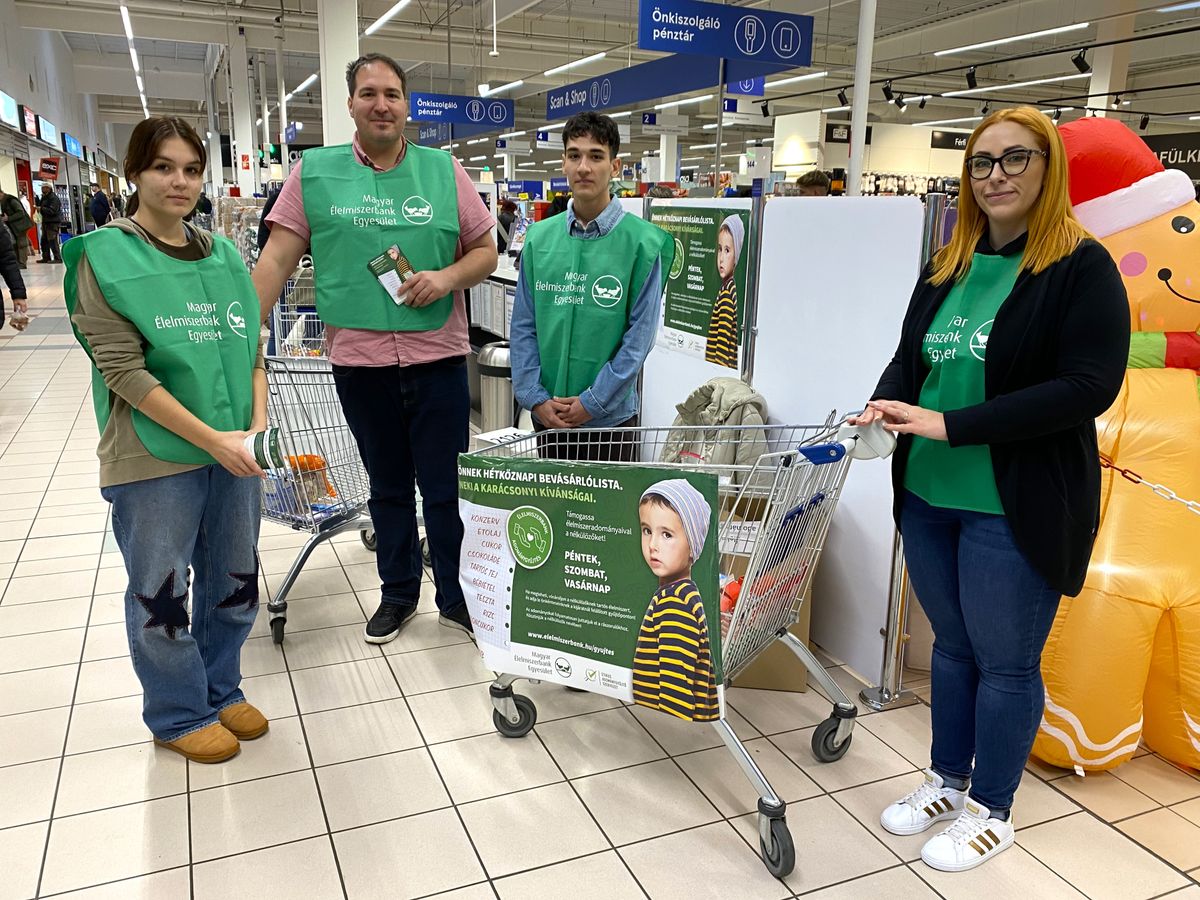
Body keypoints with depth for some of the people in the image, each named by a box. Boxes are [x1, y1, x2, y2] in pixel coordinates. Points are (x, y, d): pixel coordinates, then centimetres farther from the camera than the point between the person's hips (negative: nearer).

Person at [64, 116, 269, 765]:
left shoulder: (224, 255, 8)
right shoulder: (105, 256, -7)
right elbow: (124, 372, -14)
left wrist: (257, 427, -6)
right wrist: (214, 440, -19)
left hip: (234, 454, 5)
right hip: (154, 458, -5)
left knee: (233, 580, 16)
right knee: (160, 591, 9)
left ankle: (220, 689, 39)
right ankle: (178, 715, 30)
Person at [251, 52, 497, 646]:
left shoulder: (444, 170, 3)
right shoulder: (314, 172, 3)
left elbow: (485, 250, 7)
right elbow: (276, 260, 2)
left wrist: (447, 276, -13)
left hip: (437, 356, 0)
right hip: (359, 360, 1)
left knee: (446, 487, 7)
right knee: (388, 487, 16)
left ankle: (457, 597, 25)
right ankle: (398, 593, 33)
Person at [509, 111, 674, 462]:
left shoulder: (641, 242, -8)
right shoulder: (539, 238, 3)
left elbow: (639, 336, -10)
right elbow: (523, 326, 4)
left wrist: (592, 402, -12)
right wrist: (534, 397, -6)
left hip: (610, 416, -3)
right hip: (547, 414, 3)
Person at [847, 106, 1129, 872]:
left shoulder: (1082, 267, -9)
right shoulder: (947, 267, 10)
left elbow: (1089, 387, -18)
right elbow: (909, 357, 12)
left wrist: (949, 424, -23)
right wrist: (883, 407, -12)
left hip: (1016, 508, -5)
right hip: (929, 495, 6)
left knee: (1005, 662, 9)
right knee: (953, 645, 19)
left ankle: (992, 812, 29)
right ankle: (949, 781, 38)